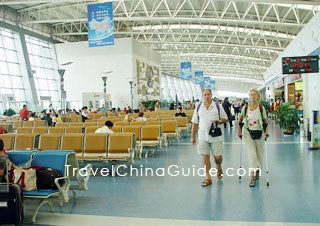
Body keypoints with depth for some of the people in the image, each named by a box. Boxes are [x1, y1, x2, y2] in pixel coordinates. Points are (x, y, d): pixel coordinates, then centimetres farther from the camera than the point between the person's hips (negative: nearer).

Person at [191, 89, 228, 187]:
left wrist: (219, 121, -15)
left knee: (217, 156, 4)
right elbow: (195, 123, 8)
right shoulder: (198, 107, 5)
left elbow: (225, 118, 7)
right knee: (205, 156, 0)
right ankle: (208, 177, 10)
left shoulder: (217, 106, 1)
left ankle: (219, 168, 37)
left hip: (216, 136, -1)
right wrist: (193, 136, 5)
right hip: (203, 136, 1)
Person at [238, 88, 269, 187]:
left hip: (259, 133, 1)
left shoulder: (261, 108, -3)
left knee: (259, 155, 10)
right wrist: (239, 131, 6)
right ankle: (253, 177, -8)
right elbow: (240, 120, 8)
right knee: (252, 154, -10)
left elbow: (265, 121, 2)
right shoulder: (245, 107, -1)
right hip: (248, 133, -1)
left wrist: (266, 132, -7)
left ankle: (257, 170, 38)